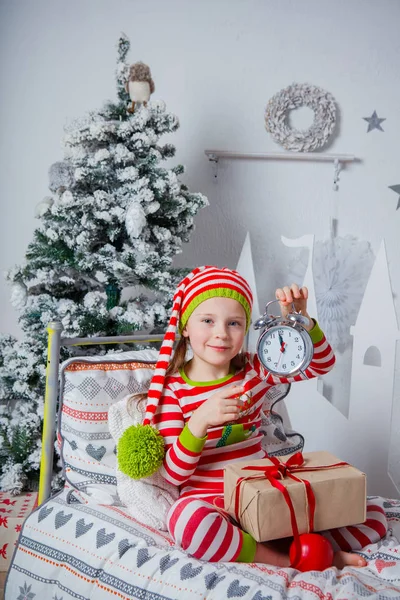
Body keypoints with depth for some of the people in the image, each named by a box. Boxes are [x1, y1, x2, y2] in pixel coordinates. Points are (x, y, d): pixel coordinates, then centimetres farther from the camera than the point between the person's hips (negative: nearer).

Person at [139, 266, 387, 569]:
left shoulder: (254, 371, 5)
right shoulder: (173, 388, -7)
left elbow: (322, 363, 5)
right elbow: (173, 475, -10)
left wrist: (299, 318, -13)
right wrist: (199, 421, -28)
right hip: (212, 503, -4)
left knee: (374, 515, -7)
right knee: (187, 519, -42)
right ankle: (295, 560, -23)